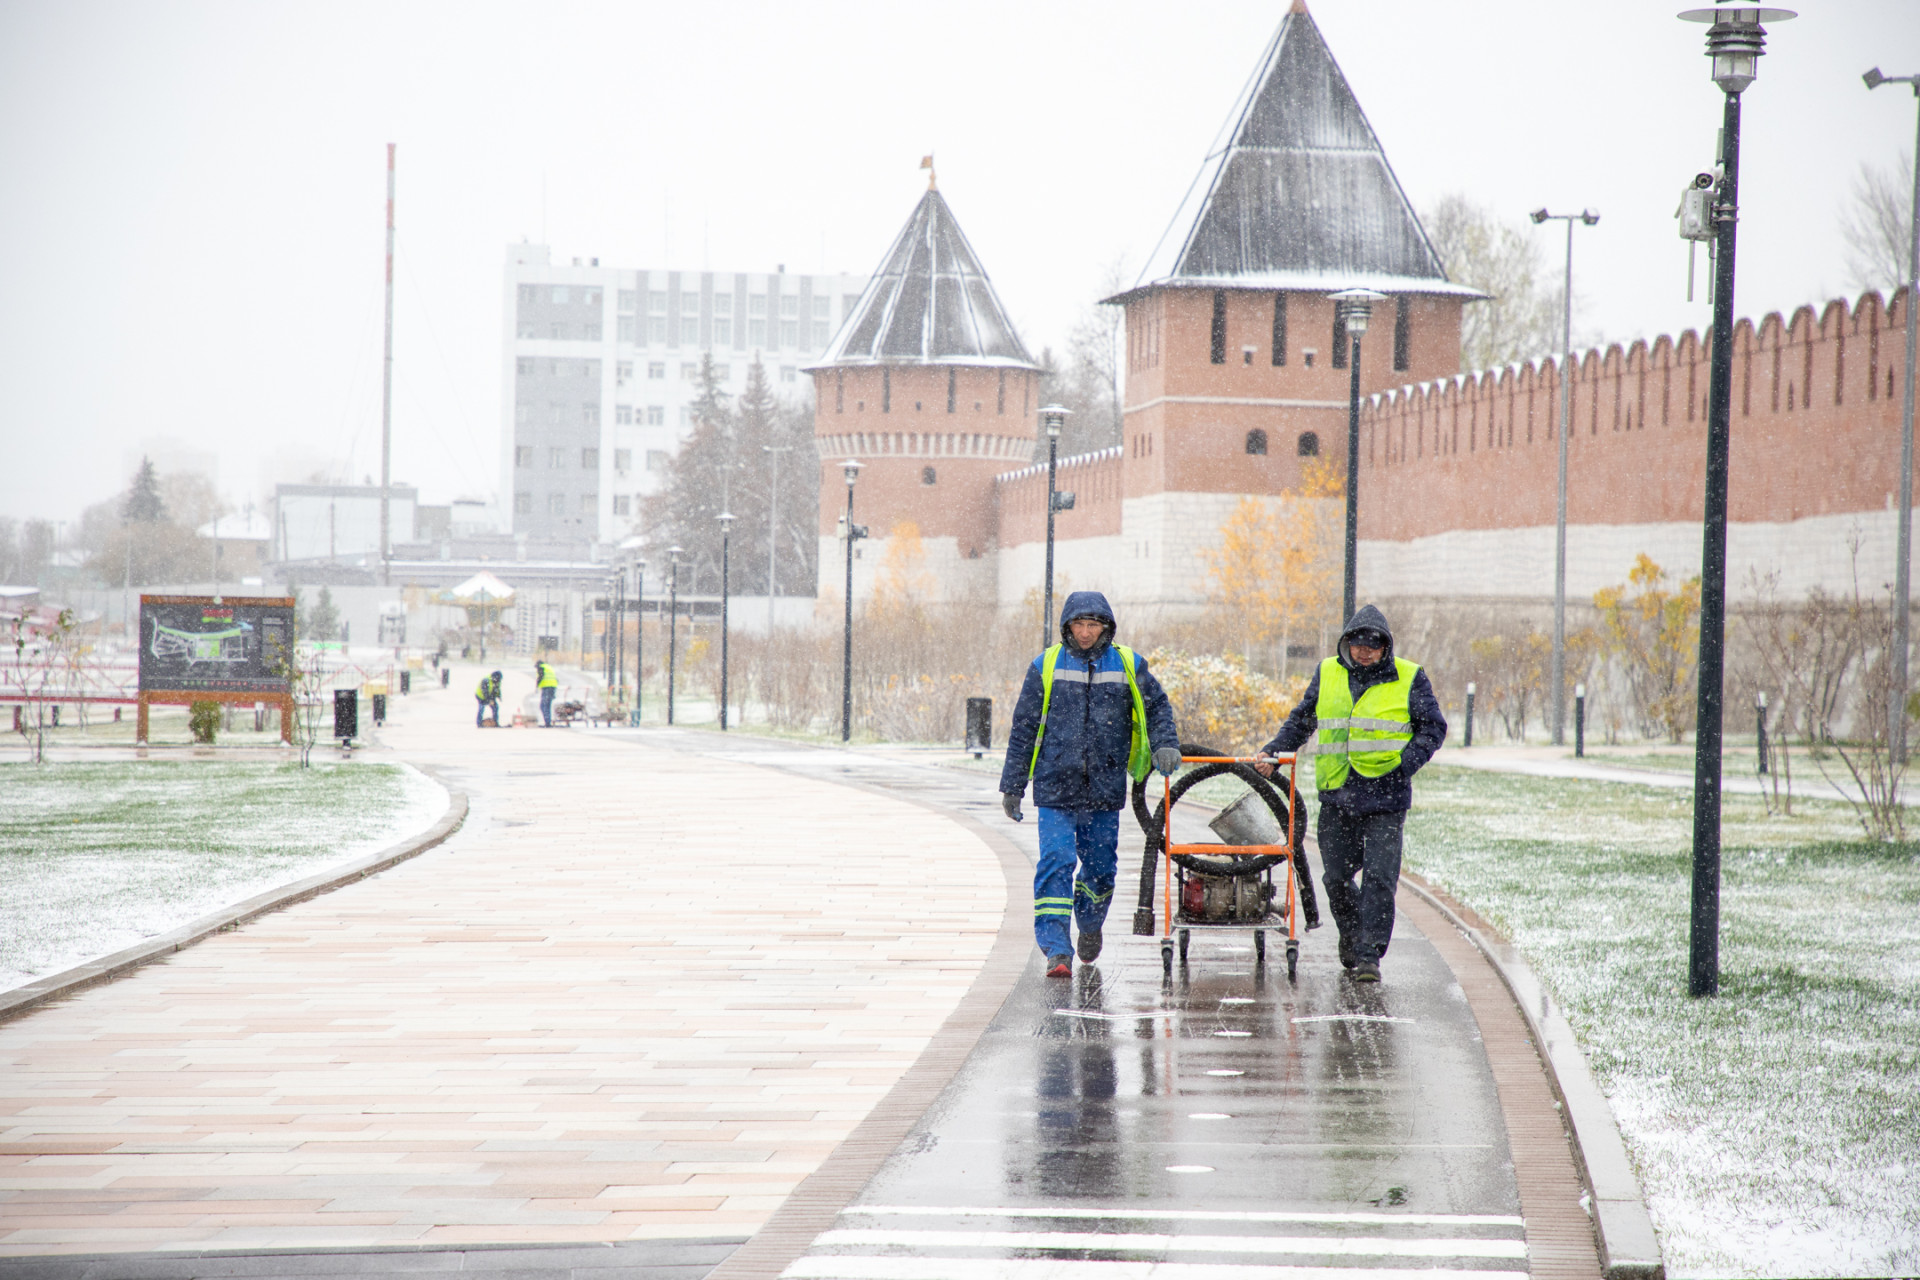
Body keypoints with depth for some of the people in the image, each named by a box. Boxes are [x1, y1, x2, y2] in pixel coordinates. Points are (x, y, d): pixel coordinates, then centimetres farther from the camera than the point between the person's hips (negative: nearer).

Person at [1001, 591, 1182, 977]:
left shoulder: (1128, 666, 4)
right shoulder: (1046, 666, 2)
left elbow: (1158, 707, 16)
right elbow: (1023, 729, 7)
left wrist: (1165, 745, -4)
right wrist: (1012, 785, 6)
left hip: (1105, 788, 2)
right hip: (1055, 786, -2)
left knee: (1101, 865, 10)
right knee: (1056, 862, -12)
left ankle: (1090, 925, 39)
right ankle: (1056, 949, -12)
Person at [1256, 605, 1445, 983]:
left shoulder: (1409, 679, 1)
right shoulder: (1327, 674, 9)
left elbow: (1433, 728, 5)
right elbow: (1301, 721, 20)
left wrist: (1405, 764, -10)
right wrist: (1272, 753, 7)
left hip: (1385, 797, -3)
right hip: (1337, 796, 3)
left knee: (1378, 877, -9)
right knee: (1336, 876, 8)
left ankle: (1369, 954, -6)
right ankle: (1351, 935, 32)